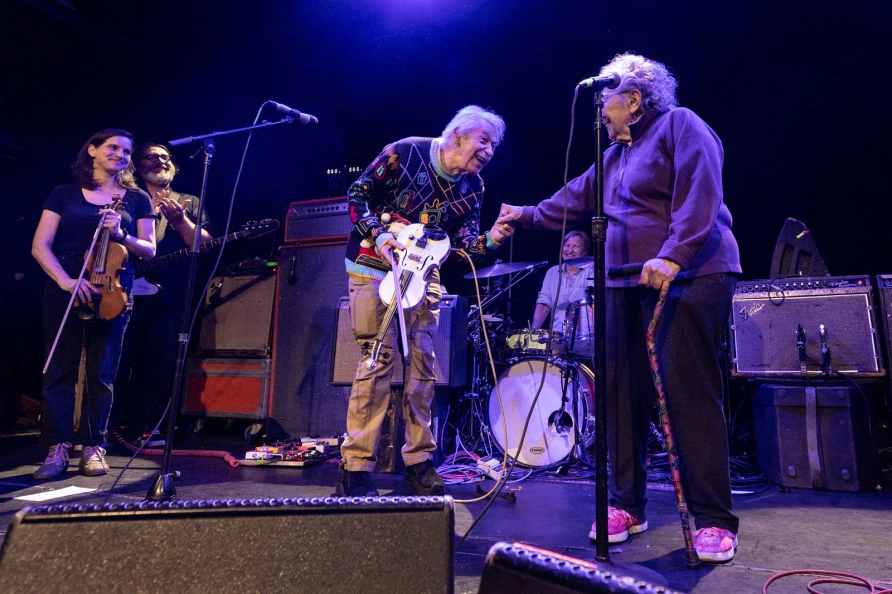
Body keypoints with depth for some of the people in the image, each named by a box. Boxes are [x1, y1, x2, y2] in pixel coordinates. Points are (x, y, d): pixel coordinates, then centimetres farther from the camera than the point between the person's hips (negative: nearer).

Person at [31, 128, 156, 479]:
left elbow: (149, 250, 5)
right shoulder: (64, 194, 8)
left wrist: (121, 235, -15)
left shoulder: (137, 199, 10)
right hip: (64, 291, 0)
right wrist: (65, 280, -15)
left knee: (101, 373, 2)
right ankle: (58, 447, 8)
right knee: (60, 370, 0)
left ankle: (93, 446, 10)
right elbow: (40, 246, 1)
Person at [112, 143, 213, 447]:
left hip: (167, 295, 0)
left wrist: (179, 221, -11)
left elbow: (206, 244, 5)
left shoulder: (189, 203, 18)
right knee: (117, 360, -1)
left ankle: (148, 427, 11)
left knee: (158, 364, 2)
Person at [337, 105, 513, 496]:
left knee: (423, 360, 2)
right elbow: (358, 195, -7)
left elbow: (464, 242, 1)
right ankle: (355, 468, -2)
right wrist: (378, 235, -22)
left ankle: (418, 462, 15)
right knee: (378, 358, -11)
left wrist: (490, 240, -20)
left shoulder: (471, 187, 2)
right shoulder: (406, 153, -13)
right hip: (375, 264, -5)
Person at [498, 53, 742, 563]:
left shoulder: (680, 125, 0)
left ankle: (714, 521, 1)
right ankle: (627, 506, 13)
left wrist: (672, 255, -23)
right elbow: (577, 198, 32)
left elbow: (700, 195, -13)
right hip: (628, 285, 8)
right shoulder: (615, 155, 23)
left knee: (690, 395, -10)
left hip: (689, 277, -7)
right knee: (625, 394, 3)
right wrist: (528, 216, 35)